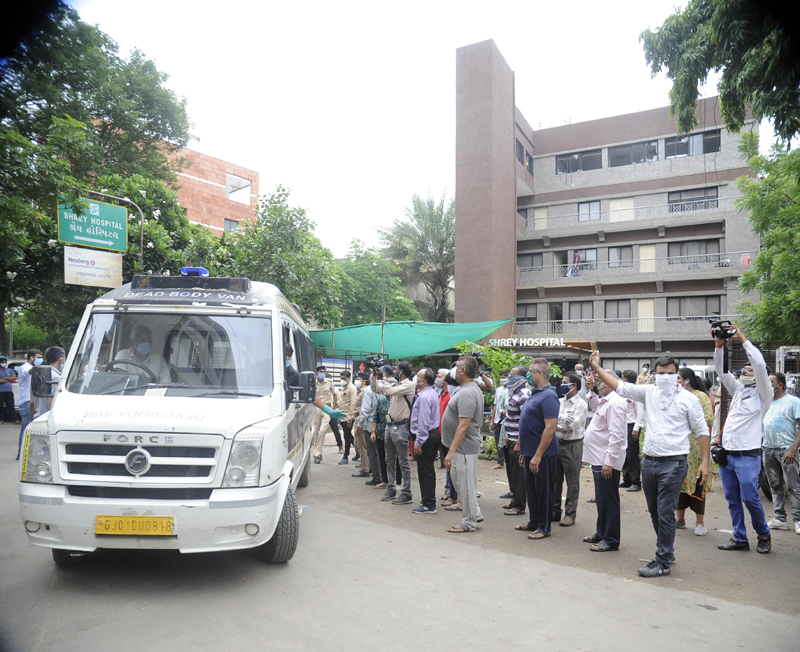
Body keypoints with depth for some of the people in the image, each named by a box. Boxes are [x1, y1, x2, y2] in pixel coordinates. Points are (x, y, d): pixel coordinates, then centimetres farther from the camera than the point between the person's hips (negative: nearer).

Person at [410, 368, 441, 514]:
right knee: (429, 470, 18)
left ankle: (428, 505, 3)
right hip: (434, 434, 10)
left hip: (426, 436, -10)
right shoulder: (433, 394, 12)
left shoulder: (424, 397, -20)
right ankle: (428, 500, 28)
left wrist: (418, 442, -19)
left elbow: (423, 422, -23)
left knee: (425, 471, -3)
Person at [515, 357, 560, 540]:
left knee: (543, 490, 3)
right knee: (531, 489, 18)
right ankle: (534, 522, 31)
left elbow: (550, 428, -24)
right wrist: (524, 450, 19)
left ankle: (544, 528, 16)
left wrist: (537, 455, -25)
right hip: (531, 452, 10)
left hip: (542, 453, -10)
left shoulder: (548, 396, -19)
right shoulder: (535, 394, 12)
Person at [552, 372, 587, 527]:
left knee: (572, 482, 3)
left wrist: (555, 425, -10)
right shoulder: (559, 402, 11)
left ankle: (570, 514, 11)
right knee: (555, 479, 12)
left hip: (572, 446, -6)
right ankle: (555, 511, 23)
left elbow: (572, 425, -18)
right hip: (557, 443, 7)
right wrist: (561, 425, -10)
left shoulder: (581, 404, -8)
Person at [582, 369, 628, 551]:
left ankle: (611, 540, 10)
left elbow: (616, 435, -25)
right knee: (601, 500, 19)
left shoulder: (615, 402, -20)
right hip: (599, 460, 11)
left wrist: (609, 462, -26)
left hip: (607, 462, -11)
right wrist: (592, 392, 22)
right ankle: (601, 534, 32)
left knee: (608, 501, 0)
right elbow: (597, 407, 38)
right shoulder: (606, 400, 12)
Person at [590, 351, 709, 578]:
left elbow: (702, 431, -2)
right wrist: (597, 368, -2)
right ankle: (667, 551, 34)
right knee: (654, 512, 16)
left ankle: (663, 563, 8)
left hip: (673, 464, -5)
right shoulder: (649, 392, 6)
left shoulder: (688, 399, -4)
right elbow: (620, 387, 4)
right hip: (649, 462, 5)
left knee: (665, 513, -3)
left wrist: (705, 462, -7)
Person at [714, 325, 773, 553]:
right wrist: (719, 346, 1)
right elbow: (721, 370, 13)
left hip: (747, 456, -6)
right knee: (732, 499, 9)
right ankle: (739, 538, 19)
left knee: (750, 498, -3)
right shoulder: (738, 389, 16)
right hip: (726, 454, 6)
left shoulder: (762, 393, -1)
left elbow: (759, 364, -14)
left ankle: (764, 535, 19)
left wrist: (743, 339, -10)